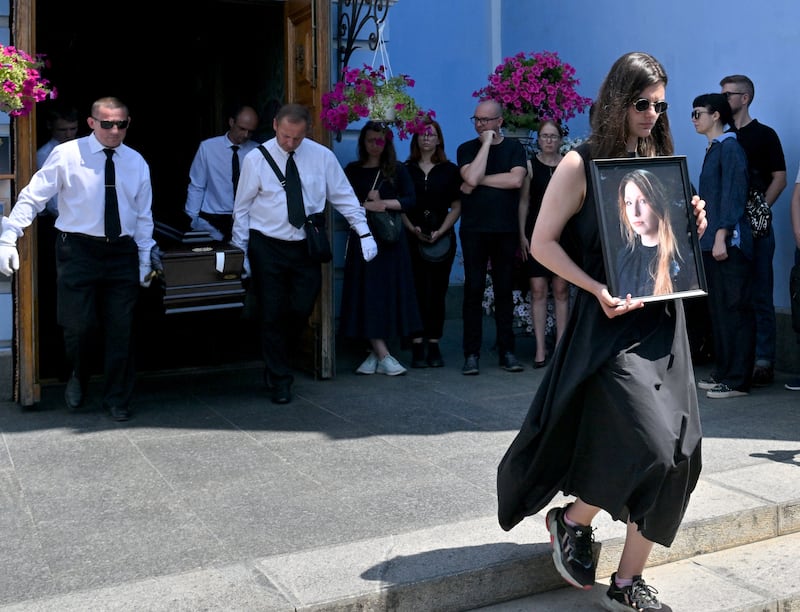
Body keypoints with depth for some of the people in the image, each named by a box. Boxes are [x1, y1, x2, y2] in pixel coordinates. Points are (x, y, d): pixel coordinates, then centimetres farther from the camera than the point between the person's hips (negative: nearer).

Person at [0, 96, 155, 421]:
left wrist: (145, 261, 11)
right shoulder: (67, 155, -5)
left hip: (122, 252, 3)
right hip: (78, 250, -3)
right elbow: (32, 198, -7)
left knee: (121, 330, 6)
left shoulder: (136, 163, 7)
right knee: (77, 325, -1)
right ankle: (78, 379, 32)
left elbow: (143, 216, 13)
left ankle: (117, 399, 24)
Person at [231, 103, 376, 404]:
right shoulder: (256, 159, -5)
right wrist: (240, 251, 0)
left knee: (302, 310, 3)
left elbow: (344, 197, 5)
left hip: (306, 247, 2)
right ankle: (279, 379, 14)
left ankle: (277, 364, 30)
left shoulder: (322, 156, -2)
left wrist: (364, 233, -1)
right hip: (267, 247, -2)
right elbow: (242, 208, 1)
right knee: (273, 314, 0)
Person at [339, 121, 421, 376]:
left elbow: (411, 200, -2)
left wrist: (383, 204, -12)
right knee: (367, 294, -6)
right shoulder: (352, 170, 9)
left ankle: (375, 353, 9)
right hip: (362, 237, 0)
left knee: (390, 293, 0)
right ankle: (382, 355, -4)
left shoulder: (398, 170, 8)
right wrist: (368, 205, -12)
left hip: (391, 240, 0)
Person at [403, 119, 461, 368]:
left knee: (437, 291, 2)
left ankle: (434, 346, 7)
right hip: (413, 239, 0)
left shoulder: (450, 170, 7)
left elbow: (456, 207, 4)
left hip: (442, 239, 1)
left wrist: (440, 232, -8)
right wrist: (412, 229, -9)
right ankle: (417, 347, 0)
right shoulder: (406, 169, 7)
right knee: (416, 291, -4)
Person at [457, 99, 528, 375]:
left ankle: (507, 351, 10)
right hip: (474, 230, 0)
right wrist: (487, 143, -8)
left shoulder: (514, 147, 8)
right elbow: (472, 178, -12)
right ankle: (471, 354, 1)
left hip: (506, 230, 1)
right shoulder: (467, 149, 7)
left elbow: (516, 180, -10)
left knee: (505, 290, 5)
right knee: (473, 290, -2)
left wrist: (480, 181, -8)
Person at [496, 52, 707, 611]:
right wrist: (596, 288, -17)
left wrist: (693, 227, 1)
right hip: (612, 321, -6)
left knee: (676, 458, 3)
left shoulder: (663, 161, 13)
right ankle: (571, 521, 14)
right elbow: (543, 242, -7)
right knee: (650, 445, -16)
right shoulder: (581, 165, -4)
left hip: (665, 319, 6)